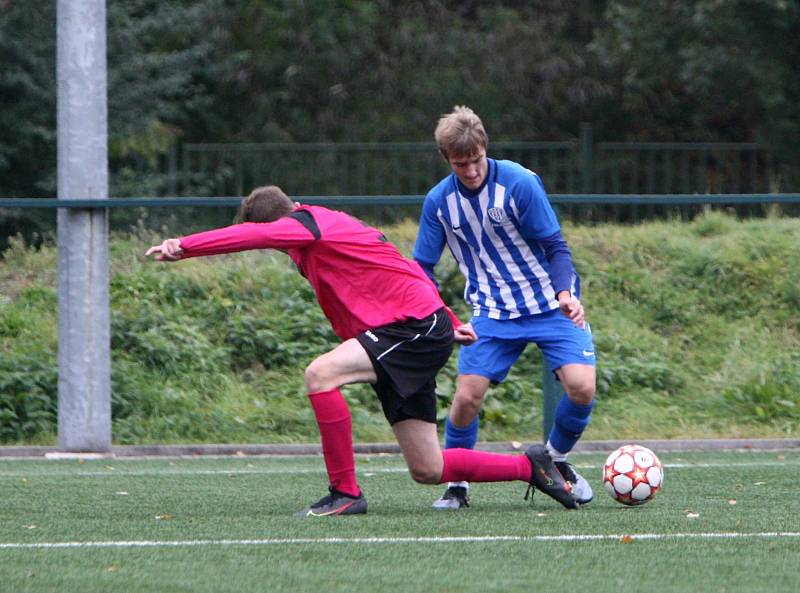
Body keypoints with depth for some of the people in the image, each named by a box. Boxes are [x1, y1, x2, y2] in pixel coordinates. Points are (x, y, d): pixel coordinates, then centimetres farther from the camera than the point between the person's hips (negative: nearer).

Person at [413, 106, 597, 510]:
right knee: (467, 397, -13)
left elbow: (555, 247, -10)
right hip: (493, 313, 2)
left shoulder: (520, 184, -15)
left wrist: (566, 293, -27)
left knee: (581, 387, -18)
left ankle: (556, 459, 11)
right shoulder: (439, 201, -4)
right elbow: (423, 266, 5)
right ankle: (456, 484, 10)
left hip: (550, 306, -2)